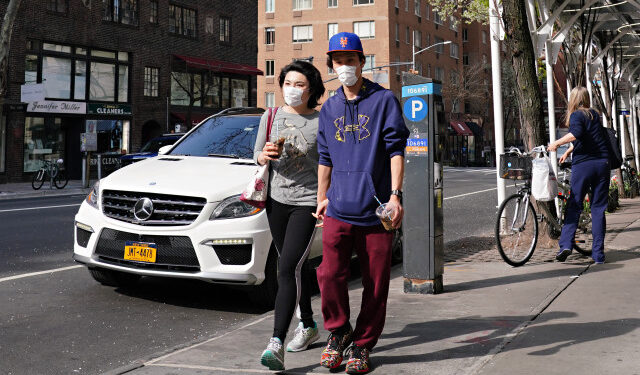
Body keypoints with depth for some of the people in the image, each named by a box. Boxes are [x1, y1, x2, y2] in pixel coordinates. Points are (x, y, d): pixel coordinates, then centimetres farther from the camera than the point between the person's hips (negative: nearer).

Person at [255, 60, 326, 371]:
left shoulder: (321, 122, -3)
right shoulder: (271, 117, 8)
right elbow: (257, 155, 14)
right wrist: (264, 155, -9)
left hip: (307, 201, -5)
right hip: (277, 199, 5)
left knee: (288, 268, -17)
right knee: (296, 267, 17)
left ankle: (277, 343, -22)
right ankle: (308, 325, 36)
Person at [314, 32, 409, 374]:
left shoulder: (383, 100, 2)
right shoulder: (329, 108, 14)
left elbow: (395, 149, -3)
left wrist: (395, 195, -11)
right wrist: (321, 198, 21)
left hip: (375, 209, -2)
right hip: (339, 209, 3)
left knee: (375, 283, 3)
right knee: (330, 275, -10)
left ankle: (362, 345, 19)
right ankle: (337, 331, 15)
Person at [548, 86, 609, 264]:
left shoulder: (576, 115, -2)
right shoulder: (595, 114, 17)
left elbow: (576, 134, -23)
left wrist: (557, 143, -10)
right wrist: (568, 152, 41)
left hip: (582, 165, -4)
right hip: (602, 163, 4)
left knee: (574, 206, 2)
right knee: (598, 209, 6)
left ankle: (566, 245, -10)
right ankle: (598, 254, 5)